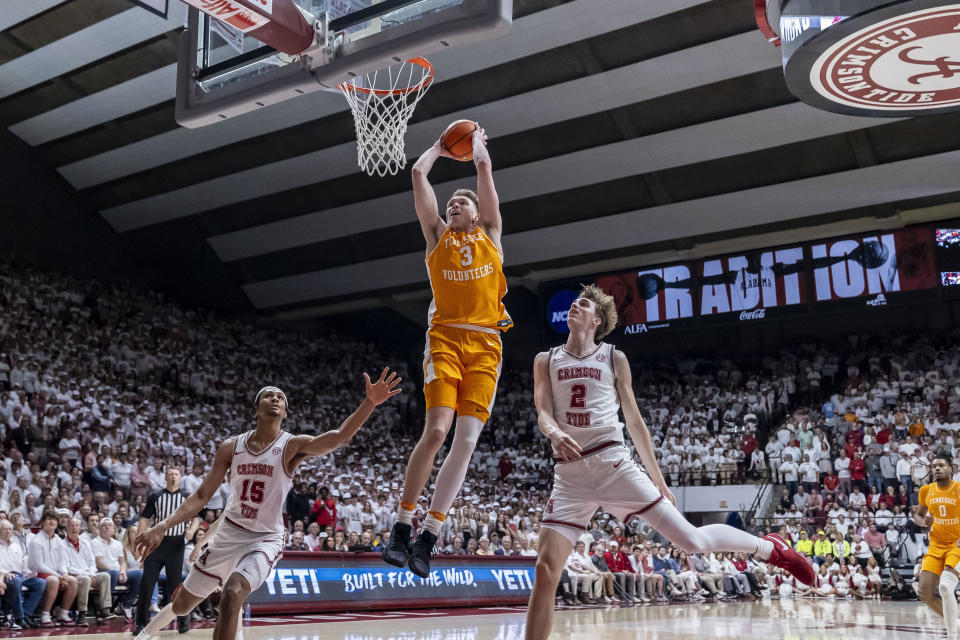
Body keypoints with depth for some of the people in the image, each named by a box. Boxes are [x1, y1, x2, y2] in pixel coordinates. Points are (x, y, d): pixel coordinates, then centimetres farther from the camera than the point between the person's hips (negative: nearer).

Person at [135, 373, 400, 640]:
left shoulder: (292, 446, -14)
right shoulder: (231, 447, -3)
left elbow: (340, 437, -31)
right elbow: (202, 495, 2)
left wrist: (370, 402, -48)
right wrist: (162, 526, -10)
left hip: (265, 539, -4)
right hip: (229, 534, 4)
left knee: (232, 595, -30)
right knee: (182, 604, 18)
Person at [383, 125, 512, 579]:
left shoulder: (490, 234, 19)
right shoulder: (438, 236, 18)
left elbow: (485, 167, 16)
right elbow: (418, 174, 16)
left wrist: (477, 141, 33)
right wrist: (439, 148, 32)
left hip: (485, 344, 1)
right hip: (445, 337, -1)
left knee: (467, 440, -6)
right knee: (436, 430, -16)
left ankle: (428, 537, -2)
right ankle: (402, 526, -5)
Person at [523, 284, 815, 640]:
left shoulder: (614, 358, 9)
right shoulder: (546, 361, 12)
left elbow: (635, 422, 11)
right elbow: (543, 413, 0)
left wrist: (658, 480, 10)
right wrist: (555, 433, -24)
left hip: (614, 463, -1)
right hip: (570, 474, 1)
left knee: (690, 539, -3)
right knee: (546, 571, -10)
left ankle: (771, 548, 21)